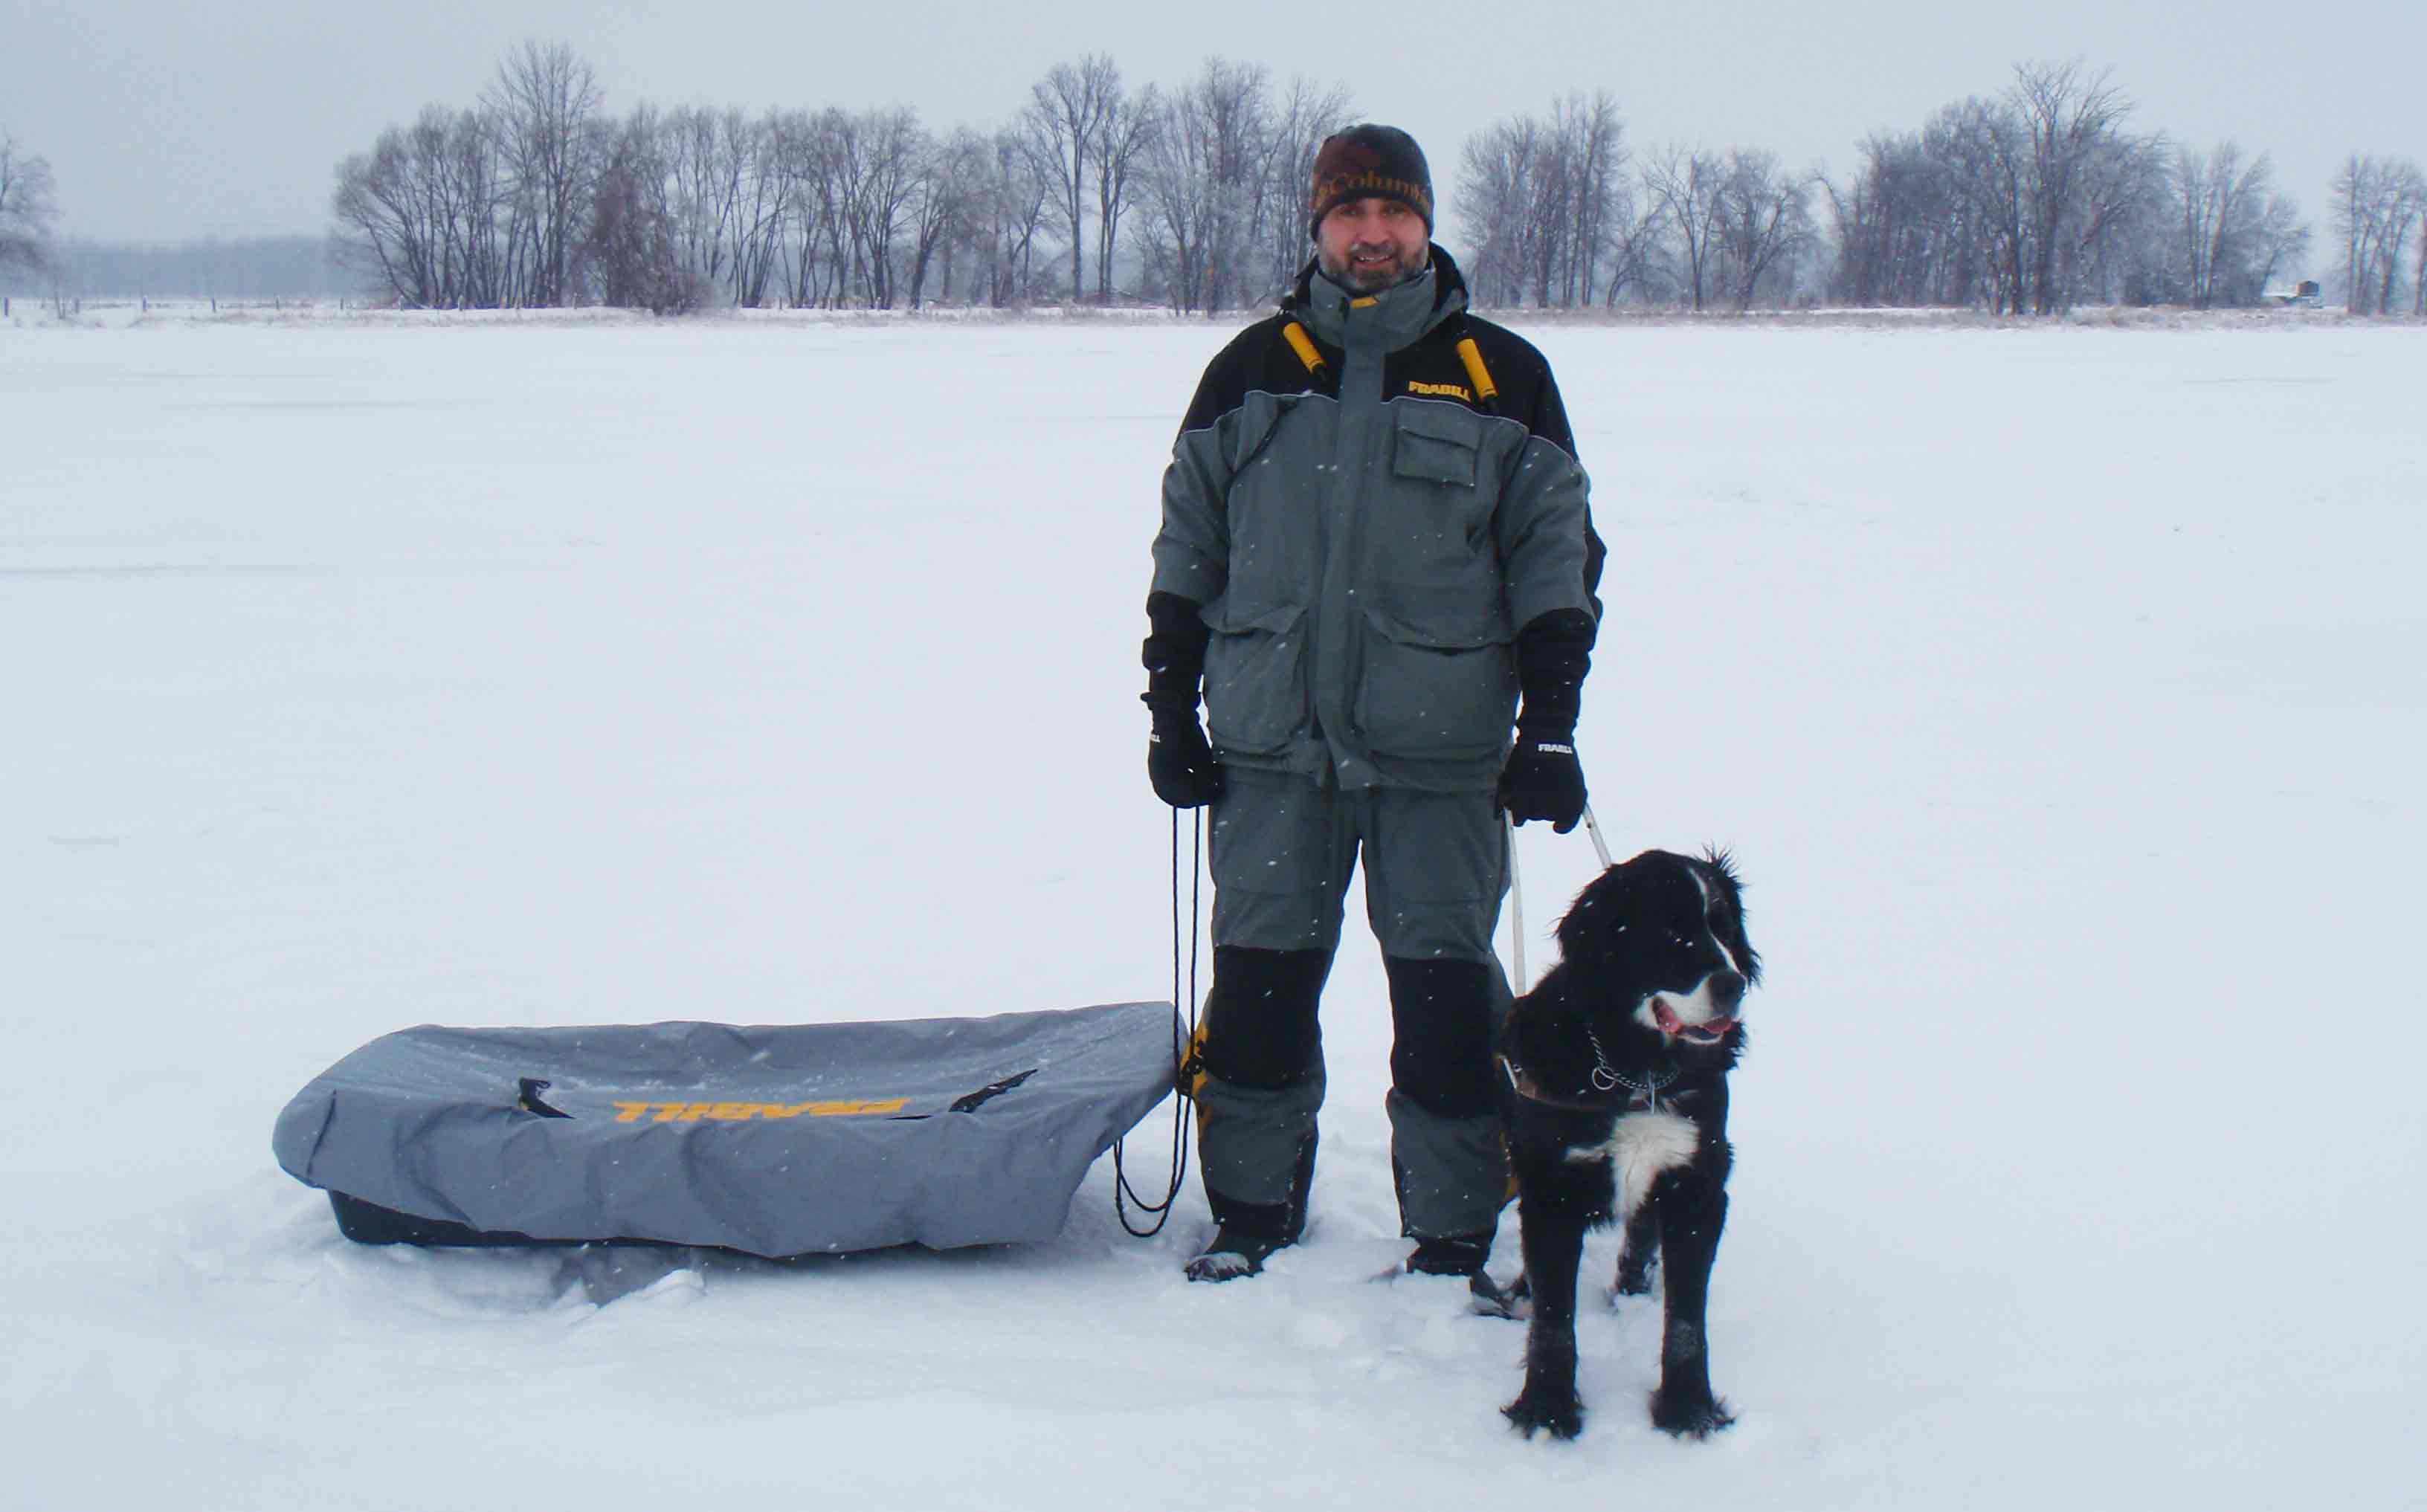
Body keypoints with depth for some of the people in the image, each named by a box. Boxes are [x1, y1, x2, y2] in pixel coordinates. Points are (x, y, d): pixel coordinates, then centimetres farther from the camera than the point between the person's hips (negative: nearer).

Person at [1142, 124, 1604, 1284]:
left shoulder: (1501, 377, 5)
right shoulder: (1252, 372, 10)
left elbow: (1559, 560, 7)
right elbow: (1186, 551, 15)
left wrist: (1550, 727, 0)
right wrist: (1171, 710, 9)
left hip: (1441, 751, -1)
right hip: (1271, 744, 2)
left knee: (1446, 992, 0)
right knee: (1259, 977, 5)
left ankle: (1454, 1233, 12)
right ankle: (1252, 1210, 21)